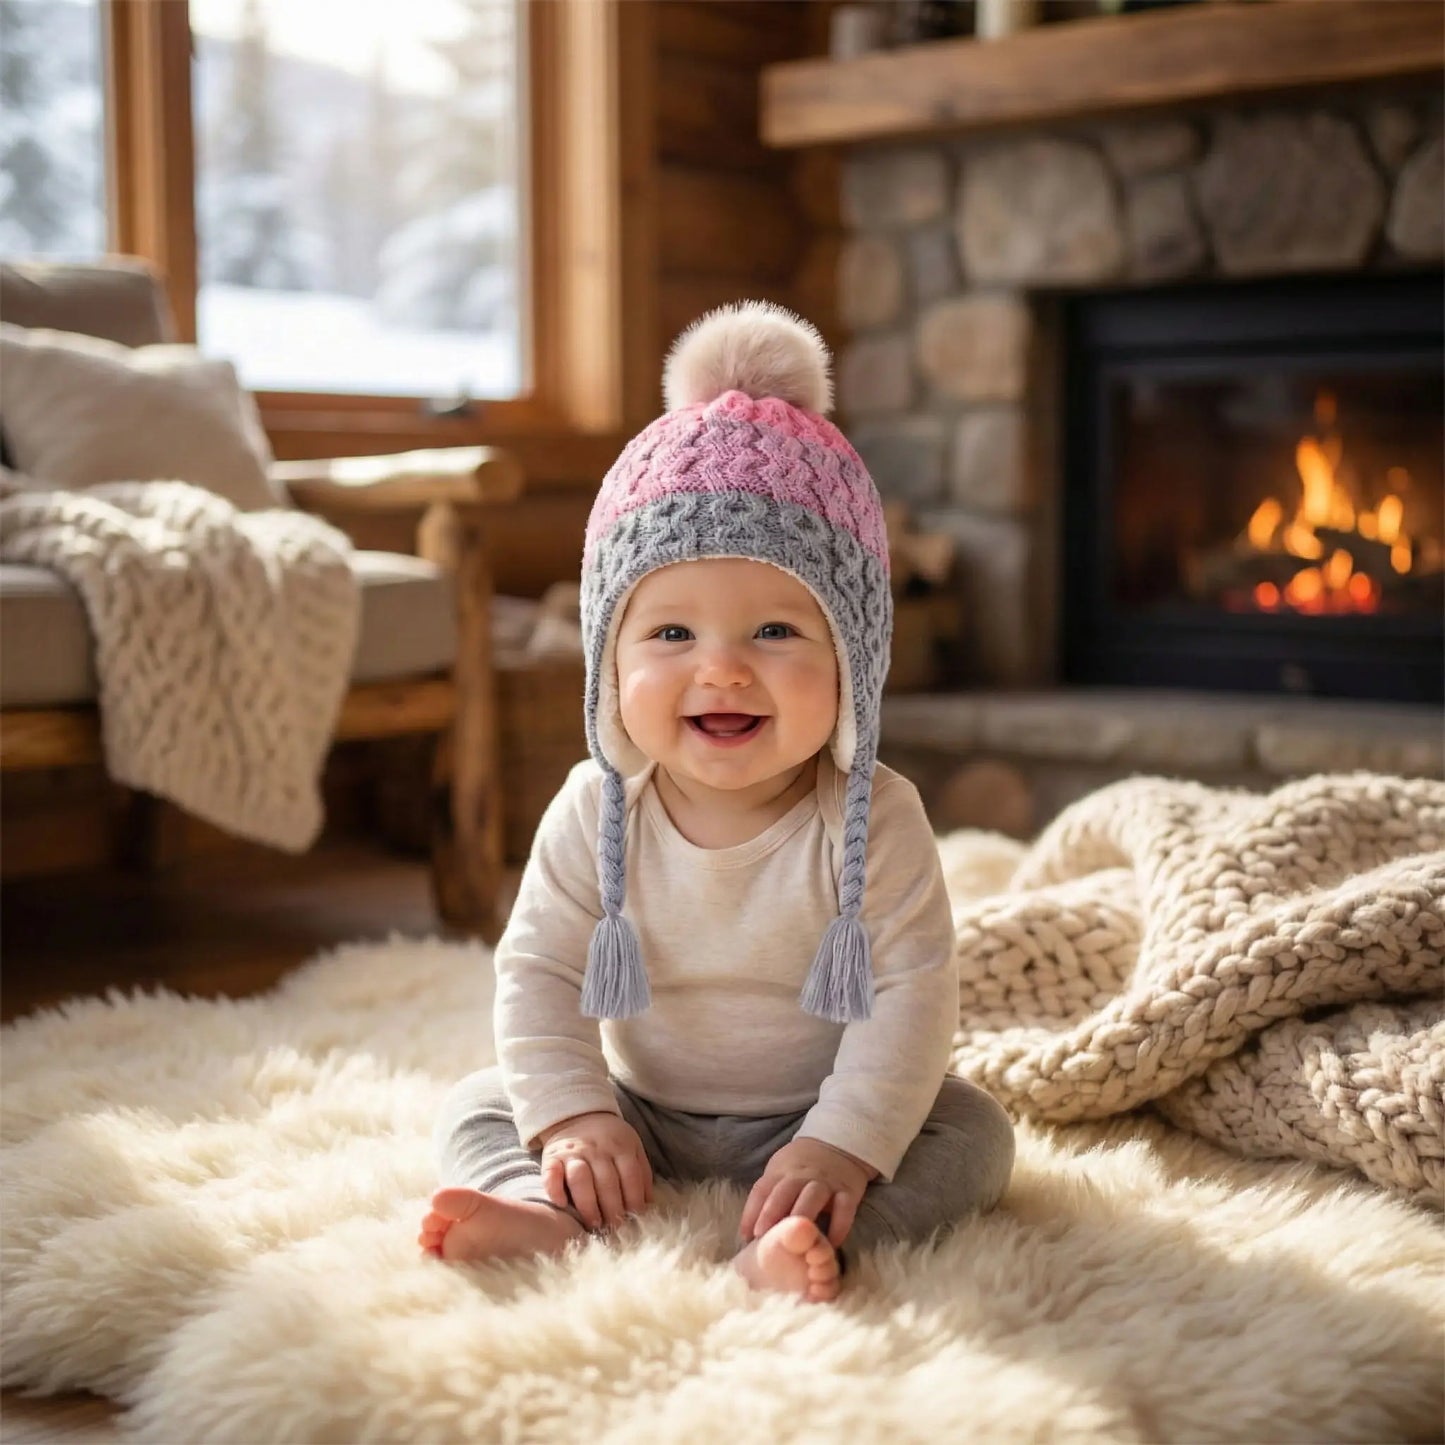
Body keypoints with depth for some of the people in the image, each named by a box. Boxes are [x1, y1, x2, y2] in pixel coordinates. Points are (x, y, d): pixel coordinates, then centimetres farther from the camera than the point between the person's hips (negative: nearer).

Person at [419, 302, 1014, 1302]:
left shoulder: (872, 823, -18)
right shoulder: (595, 814, -11)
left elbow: (912, 995, -20)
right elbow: (540, 973, -8)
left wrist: (843, 1145, -29)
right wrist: (573, 1118, -20)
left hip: (810, 1122, -2)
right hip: (643, 1119, 3)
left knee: (972, 1132, -22)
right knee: (478, 1105, -7)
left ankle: (790, 1244, -43)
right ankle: (550, 1219, -36)